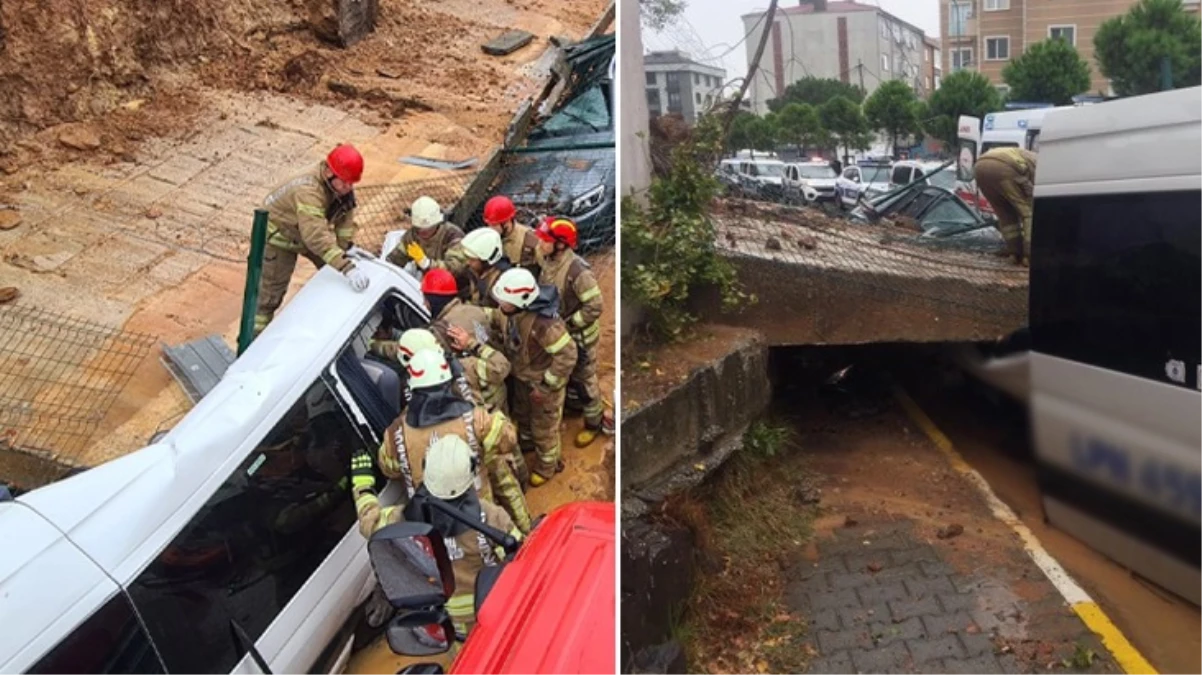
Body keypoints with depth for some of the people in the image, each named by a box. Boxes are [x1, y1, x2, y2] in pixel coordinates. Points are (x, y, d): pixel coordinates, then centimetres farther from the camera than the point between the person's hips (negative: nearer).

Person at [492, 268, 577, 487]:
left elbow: (567, 355, -35)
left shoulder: (543, 322, -41)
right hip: (522, 376, 7)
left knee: (544, 427, 17)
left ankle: (547, 464, 42)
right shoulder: (517, 310, -17)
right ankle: (526, 441, 62)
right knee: (522, 413, 32)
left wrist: (546, 386, -25)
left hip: (542, 381, -7)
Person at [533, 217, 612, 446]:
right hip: (558, 332, 8)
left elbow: (595, 307, -28)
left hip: (580, 336, -7)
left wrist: (567, 323, -22)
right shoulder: (548, 260, -8)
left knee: (584, 381, 12)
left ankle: (594, 423, 34)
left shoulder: (577, 270, -32)